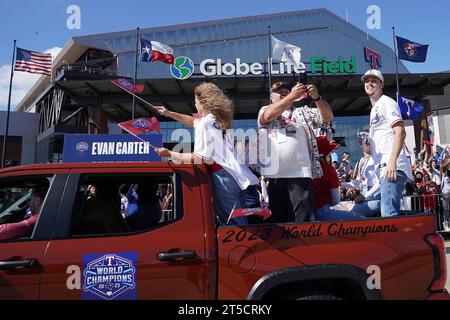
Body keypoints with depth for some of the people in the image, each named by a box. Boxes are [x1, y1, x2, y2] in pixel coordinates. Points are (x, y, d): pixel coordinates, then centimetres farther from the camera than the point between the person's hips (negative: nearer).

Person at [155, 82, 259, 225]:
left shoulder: (205, 123, -9)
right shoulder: (217, 119, 17)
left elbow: (199, 159, -13)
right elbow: (195, 121, 34)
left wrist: (169, 154, -6)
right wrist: (169, 114, 34)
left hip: (222, 177, -9)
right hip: (236, 175, 9)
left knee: (233, 225, -3)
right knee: (240, 222, 13)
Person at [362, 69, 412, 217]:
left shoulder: (386, 102, -1)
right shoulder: (375, 109, 26)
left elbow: (400, 132, -15)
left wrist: (392, 161, -25)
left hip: (392, 167, -10)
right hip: (384, 168, 10)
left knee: (388, 213, -17)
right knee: (390, 212, 11)